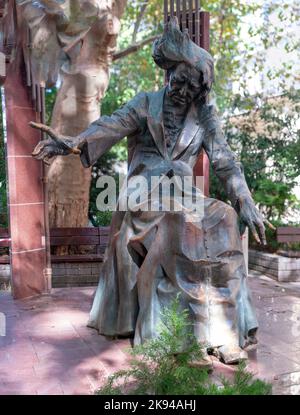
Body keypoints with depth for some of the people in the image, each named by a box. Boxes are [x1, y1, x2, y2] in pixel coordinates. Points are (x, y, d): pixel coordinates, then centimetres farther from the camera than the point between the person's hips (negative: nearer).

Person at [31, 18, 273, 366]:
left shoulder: (205, 117, 7)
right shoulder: (147, 104, 1)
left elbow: (225, 163, 1)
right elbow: (112, 125, -16)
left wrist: (247, 206, -10)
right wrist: (72, 143, -36)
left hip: (181, 194, 3)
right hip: (144, 194, -3)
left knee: (223, 225, -21)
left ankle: (222, 330, -12)